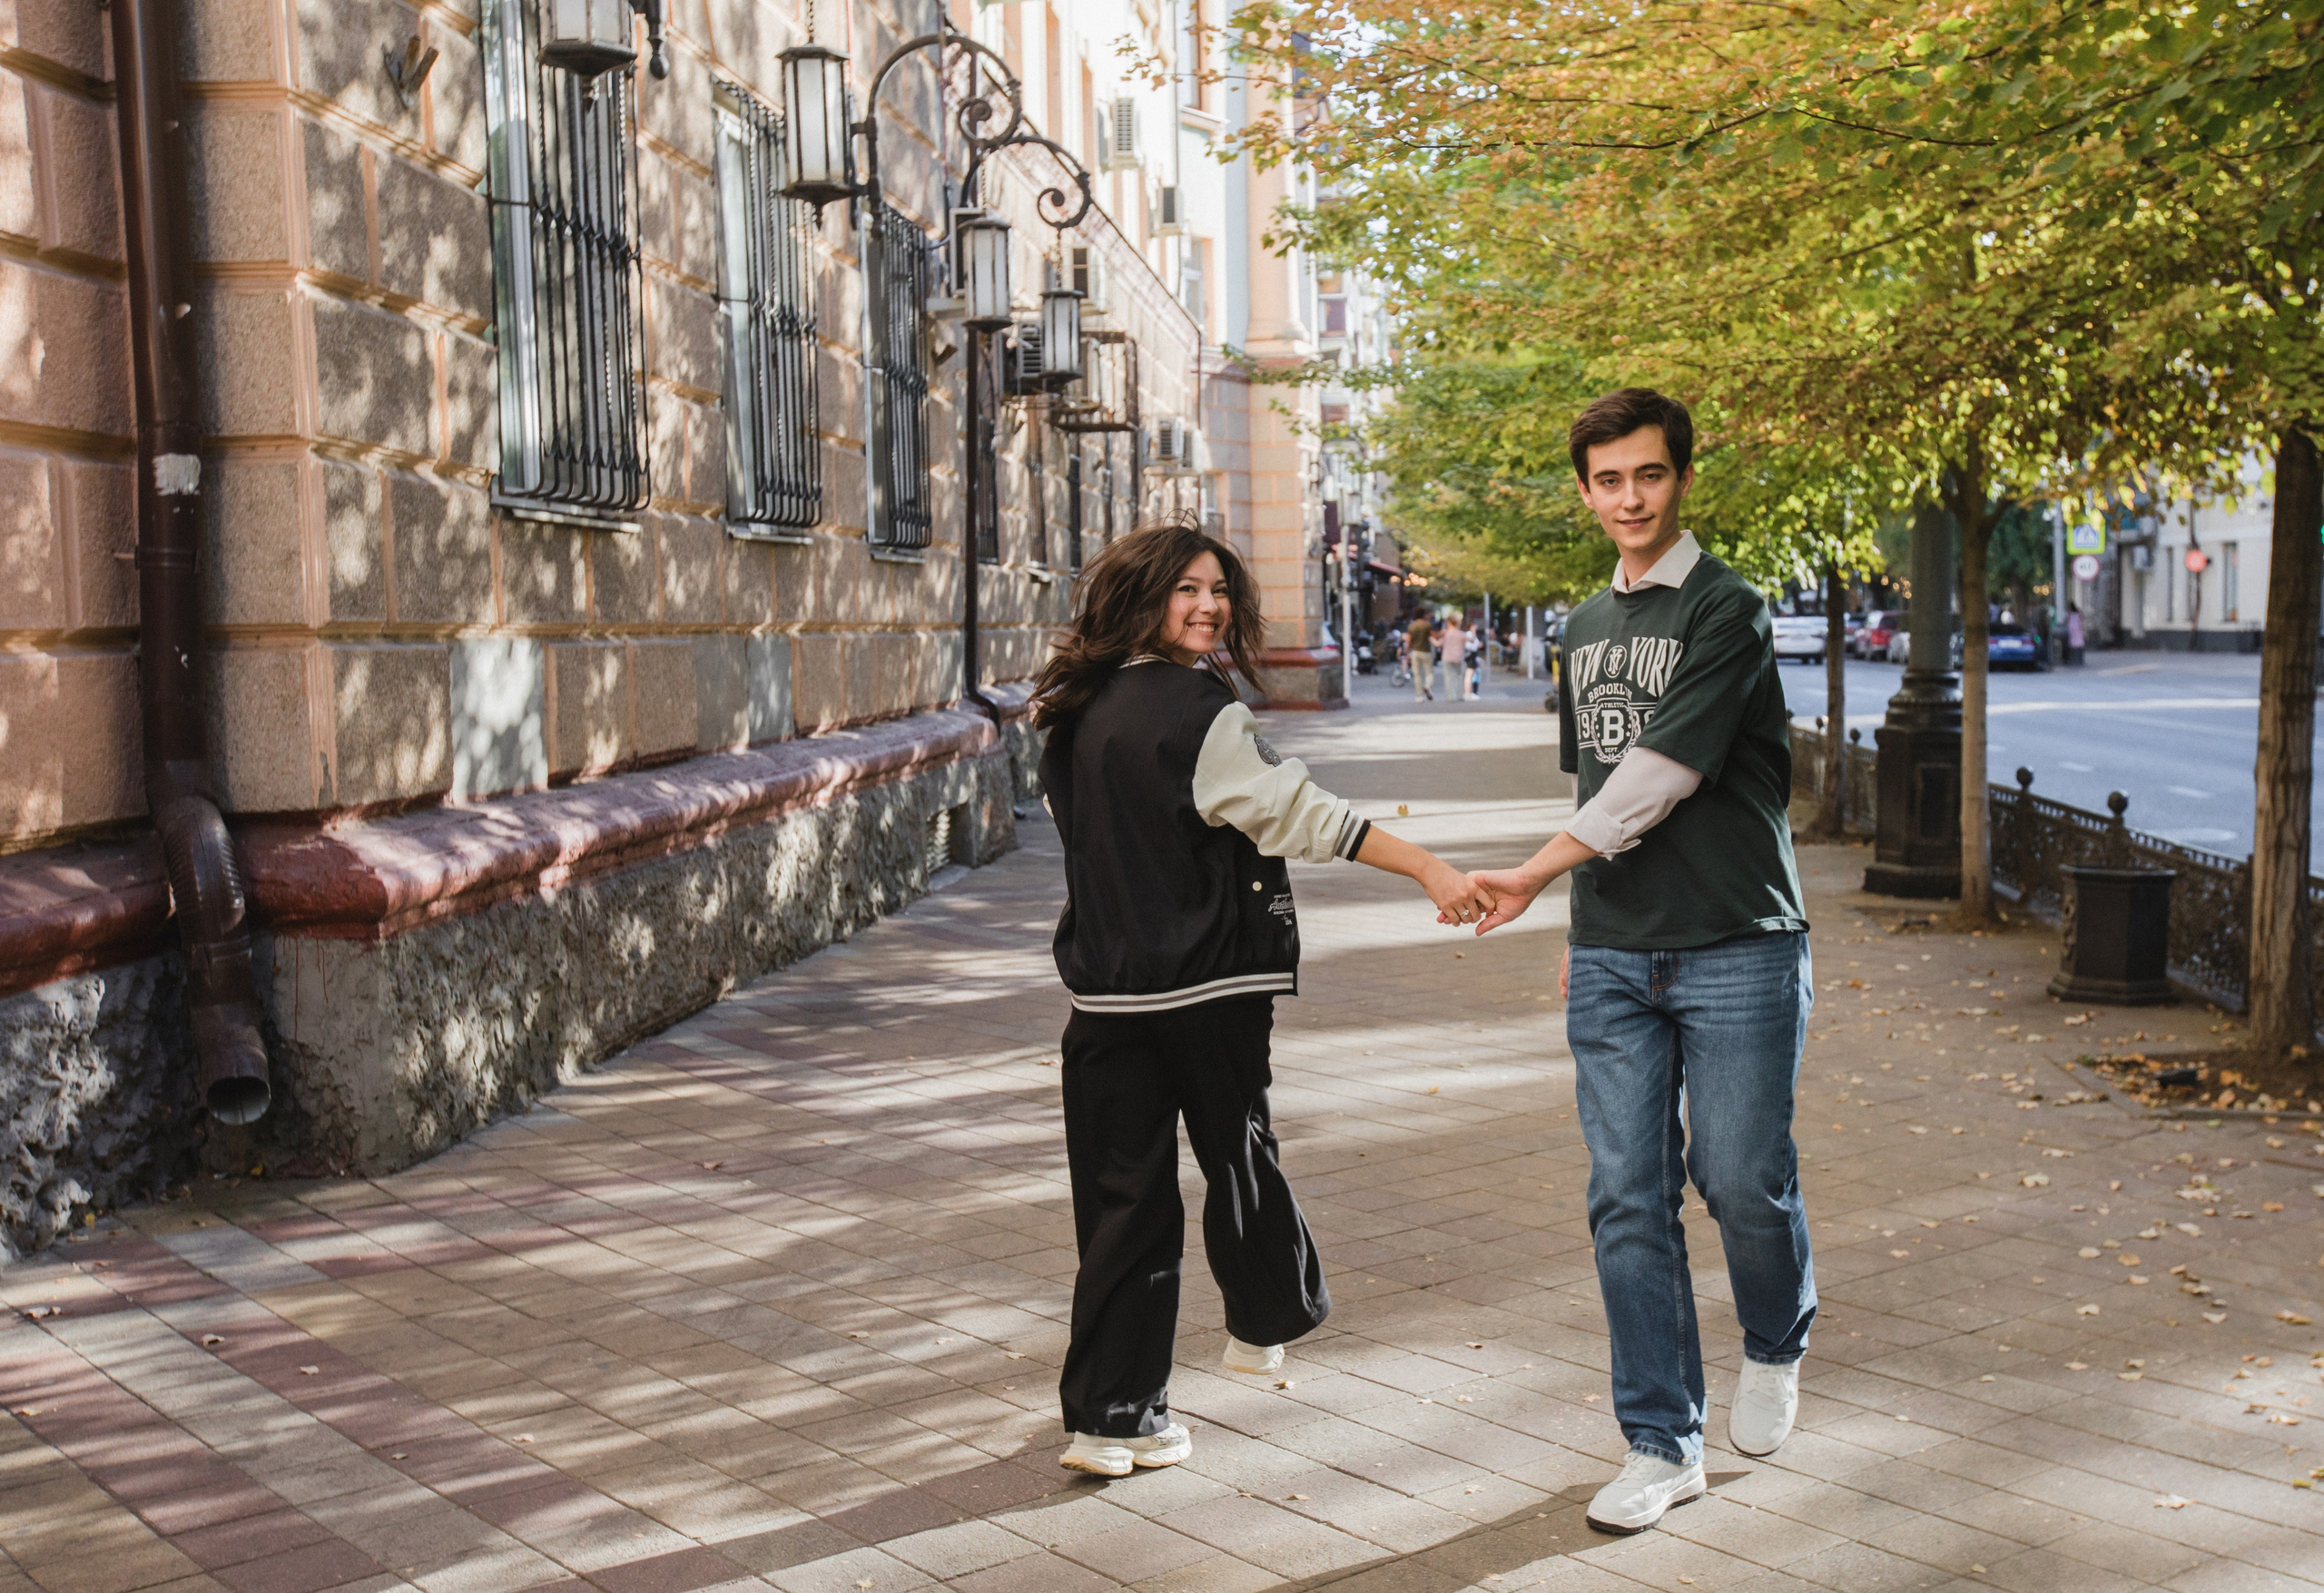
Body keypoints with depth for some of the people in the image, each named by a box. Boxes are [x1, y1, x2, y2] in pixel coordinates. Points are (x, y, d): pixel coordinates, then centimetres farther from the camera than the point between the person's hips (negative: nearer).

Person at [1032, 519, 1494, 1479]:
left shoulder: (1077, 714, 9)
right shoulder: (1195, 710, -15)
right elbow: (1299, 815, -21)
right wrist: (1429, 869, -22)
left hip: (1105, 995, 6)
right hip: (1206, 986, -6)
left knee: (1122, 1195, 6)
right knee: (1238, 1155, 17)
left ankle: (1109, 1417, 7)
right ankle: (1266, 1323, 39)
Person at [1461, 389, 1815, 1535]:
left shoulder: (1726, 611, -6)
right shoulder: (1584, 628, 15)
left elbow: (1664, 770, -16)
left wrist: (1535, 873, -19)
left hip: (1737, 946, -5)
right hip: (1613, 959, 5)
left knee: (1741, 1178, -2)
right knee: (1628, 1200, 2)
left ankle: (1777, 1347, 31)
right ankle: (1663, 1445, 12)